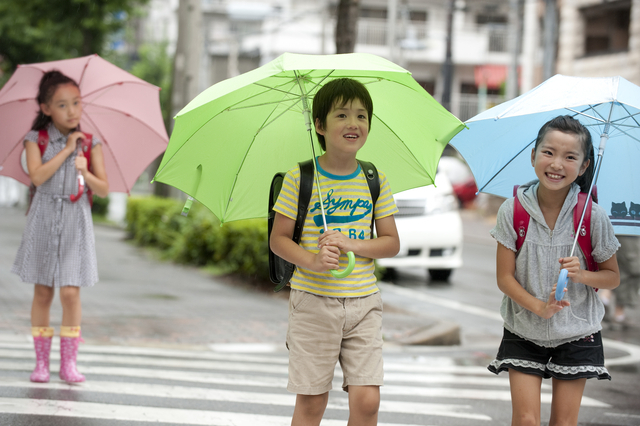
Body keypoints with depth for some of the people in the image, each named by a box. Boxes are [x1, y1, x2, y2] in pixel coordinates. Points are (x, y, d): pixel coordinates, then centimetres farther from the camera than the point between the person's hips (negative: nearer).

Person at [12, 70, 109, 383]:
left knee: (70, 292, -6)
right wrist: (66, 149, -14)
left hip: (75, 222, 0)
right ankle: (41, 361, 12)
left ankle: (68, 363, 2)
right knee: (43, 292, 4)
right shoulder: (36, 140, 0)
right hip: (44, 220, 0)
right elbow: (37, 176, -15)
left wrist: (86, 173, -15)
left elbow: (103, 190, 3)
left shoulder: (90, 144, 4)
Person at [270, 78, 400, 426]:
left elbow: (391, 242, 6)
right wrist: (311, 261, -20)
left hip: (363, 301, 2)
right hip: (313, 299, -2)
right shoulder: (298, 178, -3)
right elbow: (278, 239, -1)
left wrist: (353, 245, -12)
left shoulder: (375, 180, 5)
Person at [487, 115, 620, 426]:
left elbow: (612, 277, 0)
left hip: (576, 333, 0)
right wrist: (540, 307, -23)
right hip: (523, 332, 0)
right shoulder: (513, 211, -10)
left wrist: (583, 275, -21)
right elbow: (505, 277, -7)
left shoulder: (592, 215, -11)